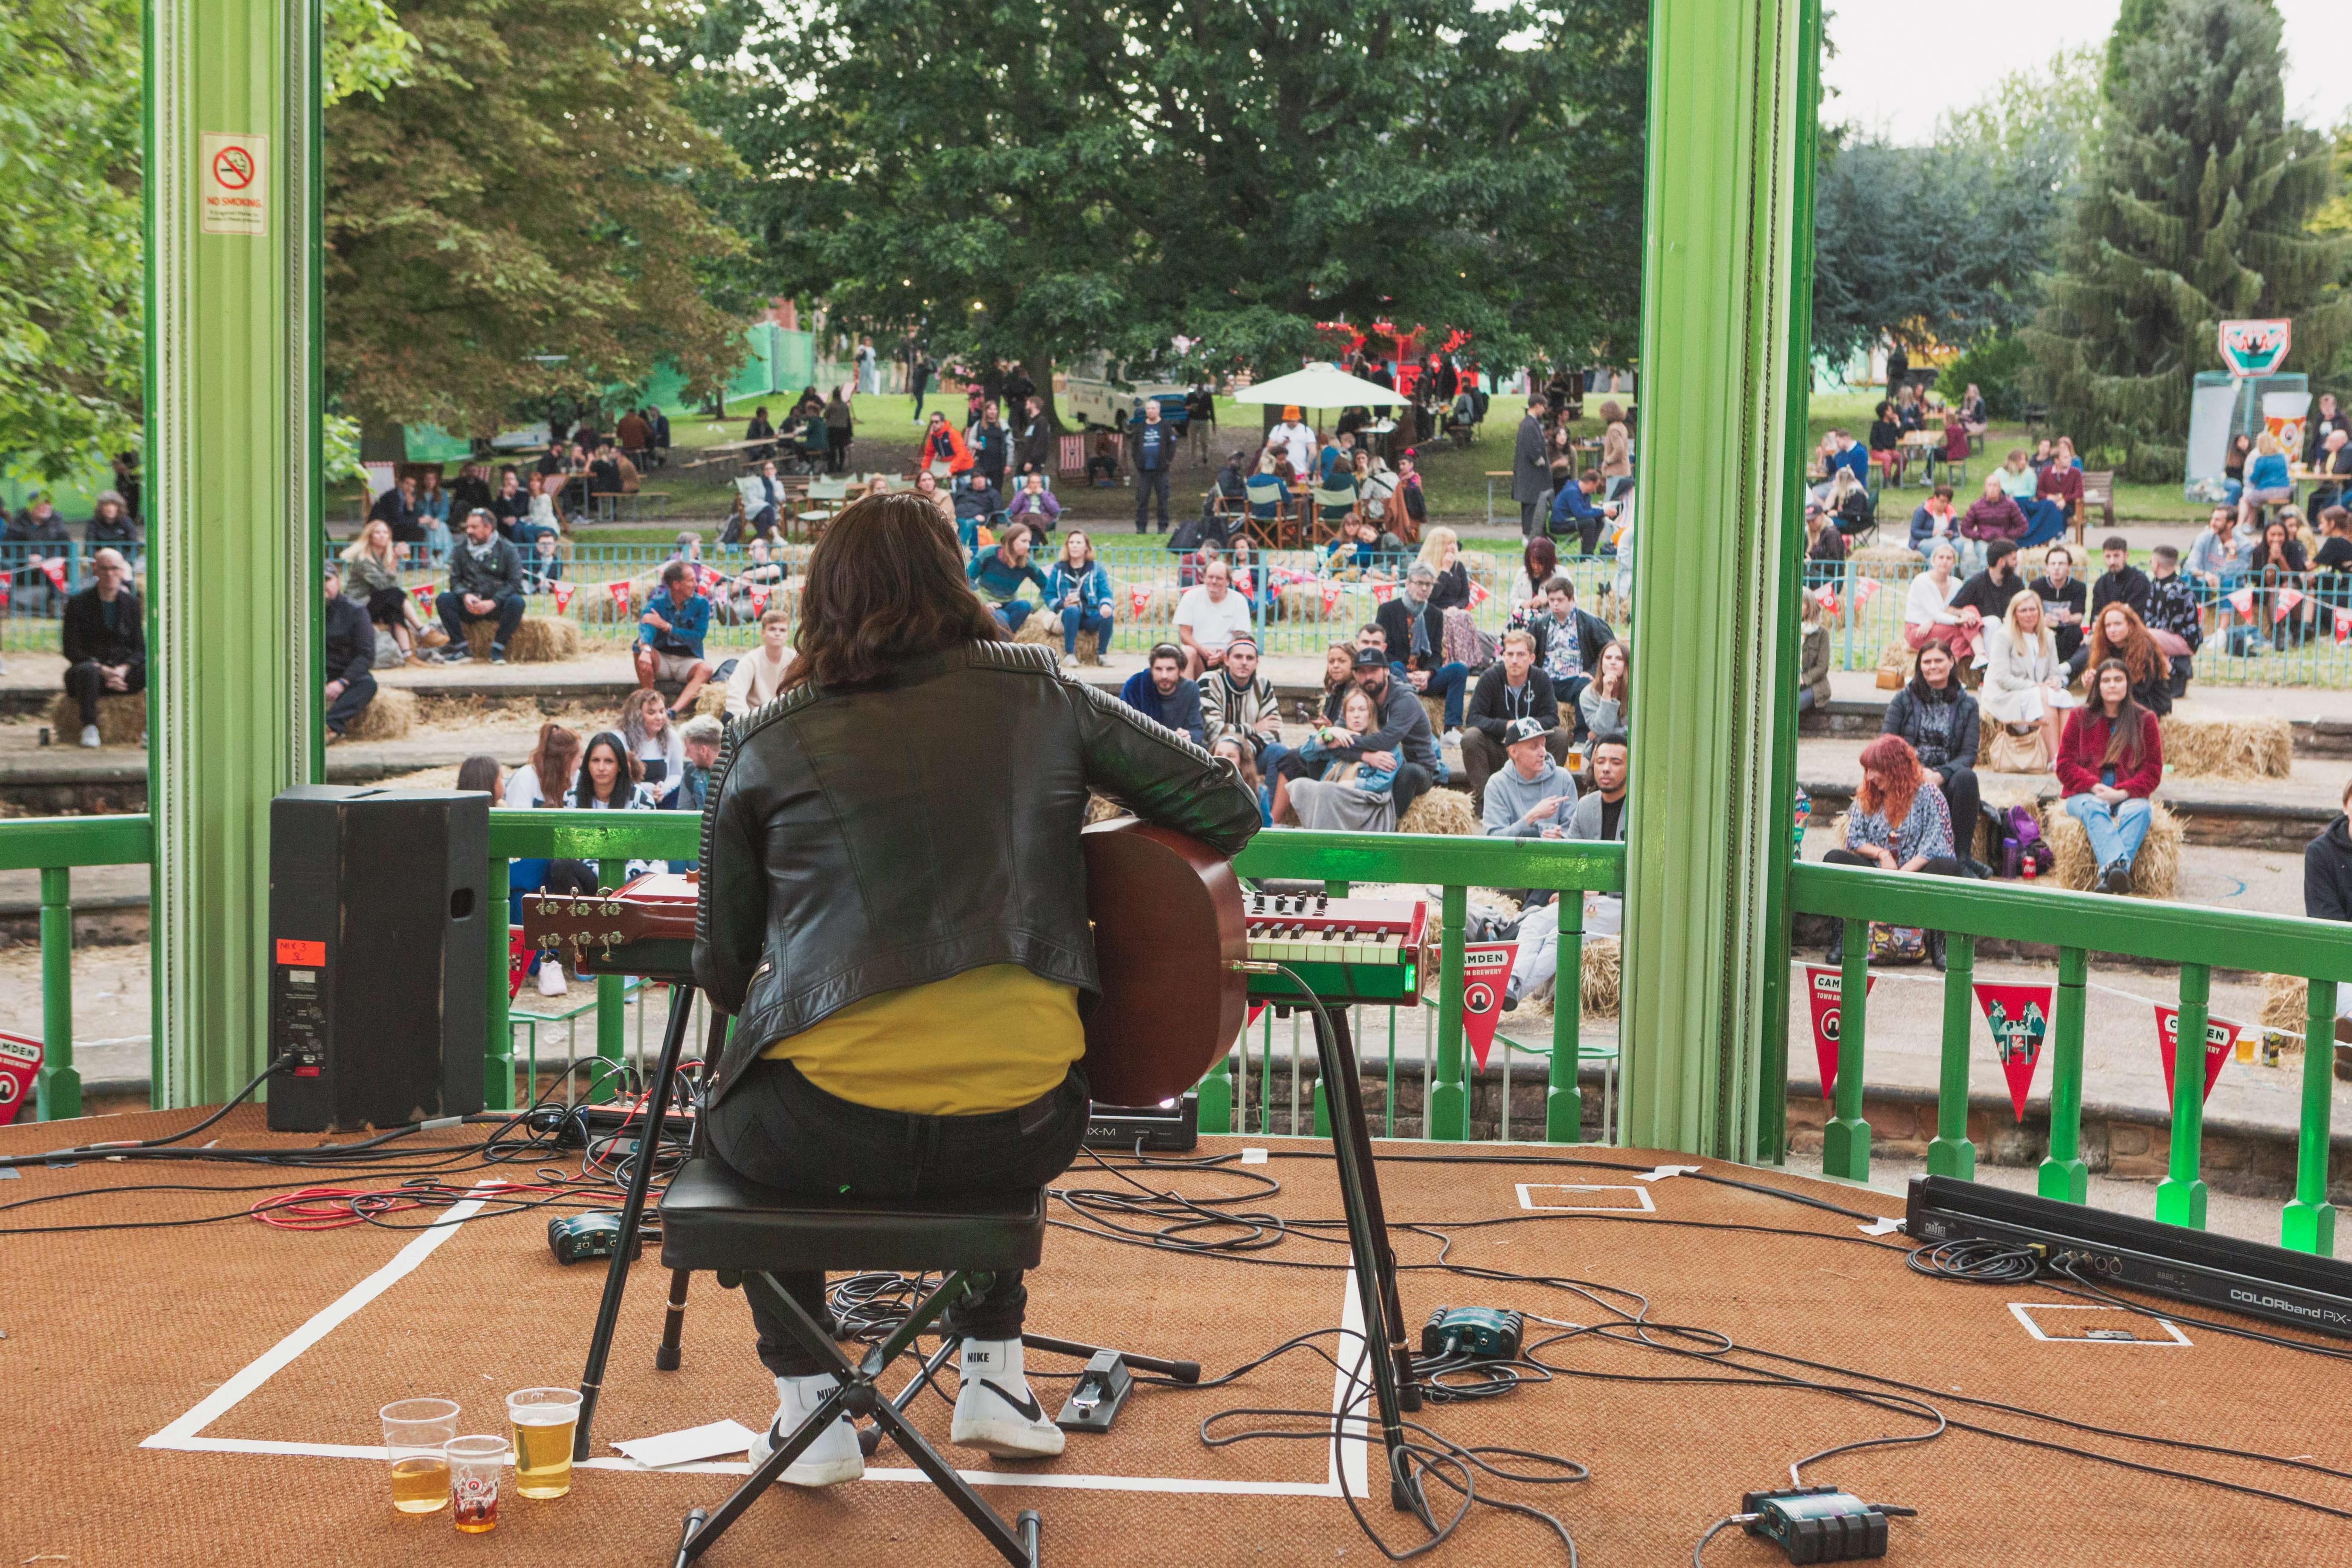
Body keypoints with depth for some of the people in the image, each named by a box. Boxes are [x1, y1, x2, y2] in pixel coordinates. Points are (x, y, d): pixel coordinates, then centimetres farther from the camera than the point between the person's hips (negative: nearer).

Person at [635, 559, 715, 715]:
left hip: (688, 661, 0)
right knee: (640, 648, -31)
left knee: (705, 669, -33)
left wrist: (665, 626, -21)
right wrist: (645, 649, -50)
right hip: (661, 660, 0)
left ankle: (674, 711, -48)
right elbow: (646, 628, -27)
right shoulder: (657, 603, -7)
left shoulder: (701, 604, -3)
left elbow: (699, 636, -14)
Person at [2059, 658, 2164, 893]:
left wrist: (2123, 792, -13)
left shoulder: (2145, 720, 11)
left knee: (2139, 810, -35)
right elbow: (2065, 764, 5)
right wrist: (2094, 787, -14)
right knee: (2094, 809, -36)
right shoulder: (2080, 717, 12)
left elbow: (2153, 770, 5)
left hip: (2127, 796, 0)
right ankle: (2117, 864, -61)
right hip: (2085, 794, 0)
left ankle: (2108, 873, -55)